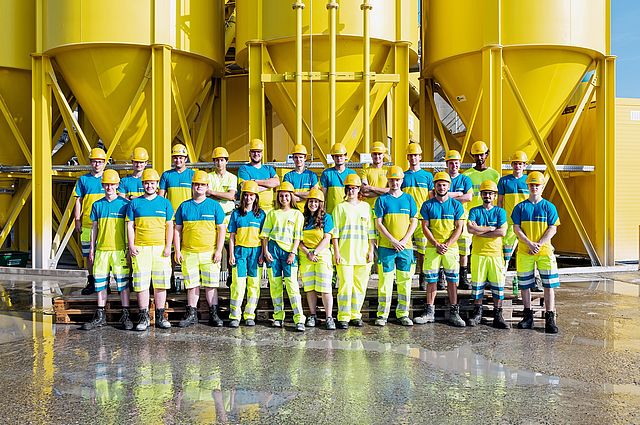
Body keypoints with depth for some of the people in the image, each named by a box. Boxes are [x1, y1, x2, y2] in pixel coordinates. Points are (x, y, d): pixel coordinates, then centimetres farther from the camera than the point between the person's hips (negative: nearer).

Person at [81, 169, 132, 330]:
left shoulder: (124, 204, 0)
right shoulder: (97, 205, 10)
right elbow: (94, 228, 13)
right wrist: (92, 248, 10)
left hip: (119, 249, -3)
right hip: (101, 250, 3)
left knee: (123, 283, 0)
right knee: (100, 283, 8)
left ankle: (125, 316, 8)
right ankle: (100, 316, 18)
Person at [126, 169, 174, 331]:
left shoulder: (165, 203, 9)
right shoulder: (135, 203, 9)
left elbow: (169, 226, 6)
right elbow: (130, 225, 7)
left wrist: (168, 246, -2)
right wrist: (131, 246, -3)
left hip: (160, 248, 0)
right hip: (140, 248, 0)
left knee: (160, 283, 3)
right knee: (141, 283, 0)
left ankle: (160, 316, 13)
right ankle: (144, 317, 9)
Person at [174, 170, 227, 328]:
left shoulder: (214, 205, 4)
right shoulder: (184, 206, 9)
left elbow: (221, 229, 2)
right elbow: (177, 230, 11)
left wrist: (219, 250, -5)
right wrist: (177, 251, 3)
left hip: (210, 252, -1)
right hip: (188, 253, 2)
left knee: (211, 284, 1)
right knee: (192, 284, 7)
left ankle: (214, 314, 9)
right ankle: (192, 314, 16)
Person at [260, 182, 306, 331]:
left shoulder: (297, 214, 9)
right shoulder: (272, 213, 14)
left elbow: (297, 236, 3)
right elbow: (265, 234, 11)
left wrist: (293, 252, -7)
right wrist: (265, 251, 0)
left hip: (289, 250, -2)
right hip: (273, 248, 2)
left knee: (292, 283, -10)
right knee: (275, 283, 2)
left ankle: (299, 319, -12)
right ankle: (278, 317, 11)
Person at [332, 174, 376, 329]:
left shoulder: (366, 207, 13)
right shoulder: (340, 207, 6)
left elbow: (371, 231, 12)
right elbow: (335, 232, 2)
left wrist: (371, 250, 4)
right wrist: (336, 252, -5)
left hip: (362, 253, 3)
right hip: (345, 253, -3)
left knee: (360, 286, 5)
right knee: (345, 285, -6)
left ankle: (355, 315, 16)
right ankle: (343, 317, 1)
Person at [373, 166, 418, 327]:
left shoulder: (409, 199, 10)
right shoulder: (382, 199, 3)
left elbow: (414, 222, 7)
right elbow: (378, 224, -2)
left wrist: (404, 241, -7)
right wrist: (393, 241, -12)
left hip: (406, 247, 2)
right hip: (386, 246, -2)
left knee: (405, 280, 5)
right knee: (385, 280, -1)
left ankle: (403, 313, 15)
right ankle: (382, 314, 6)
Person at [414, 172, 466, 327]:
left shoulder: (456, 205, 6)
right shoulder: (427, 205, 5)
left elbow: (459, 228, 2)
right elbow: (425, 227, 1)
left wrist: (446, 245, -10)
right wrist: (437, 245, -10)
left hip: (451, 247, 0)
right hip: (432, 248, 0)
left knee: (452, 280, 1)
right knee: (431, 280, 2)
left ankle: (454, 313, 8)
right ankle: (429, 312, 10)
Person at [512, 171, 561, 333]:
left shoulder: (549, 207, 4)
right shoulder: (520, 207, 6)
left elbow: (552, 229, -1)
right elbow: (516, 228, 0)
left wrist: (539, 244, -13)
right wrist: (530, 244, -13)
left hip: (545, 251, -1)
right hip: (524, 252, 1)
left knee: (549, 285, -3)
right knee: (525, 285, 7)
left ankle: (550, 319, 4)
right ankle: (528, 317, 20)